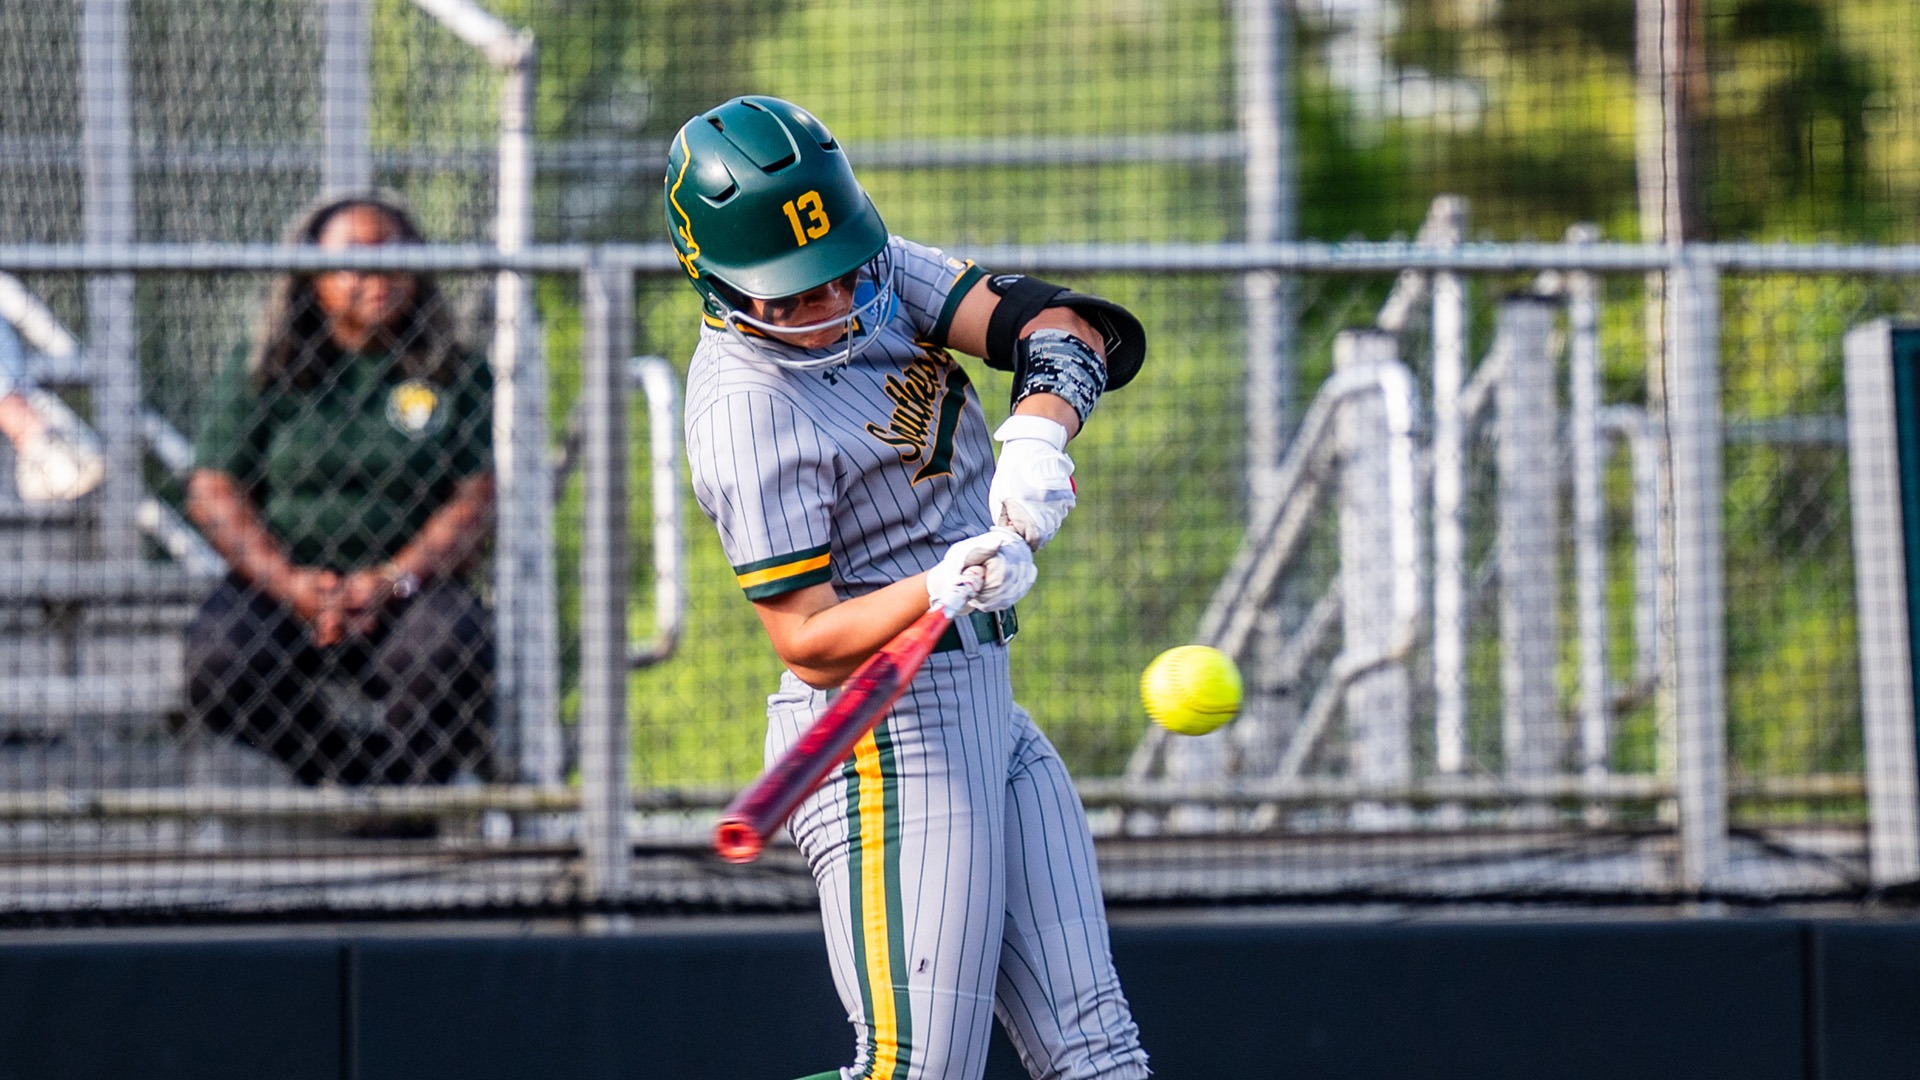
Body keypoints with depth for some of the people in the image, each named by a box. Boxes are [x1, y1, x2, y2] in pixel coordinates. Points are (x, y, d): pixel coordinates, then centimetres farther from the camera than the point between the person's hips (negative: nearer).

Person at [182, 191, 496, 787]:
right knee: (215, 663, -31)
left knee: (449, 650, -35)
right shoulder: (259, 376, 9)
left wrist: (393, 581, -17)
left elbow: (479, 498, -1)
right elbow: (212, 493, 1)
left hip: (416, 586, -1)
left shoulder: (456, 376, 8)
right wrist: (291, 583, -16)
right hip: (276, 587, 1)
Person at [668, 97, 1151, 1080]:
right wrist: (941, 588, -39)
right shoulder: (746, 407, -20)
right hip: (886, 732, -9)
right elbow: (809, 644, -22)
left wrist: (1039, 434, -27)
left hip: (986, 705, 9)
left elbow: (1059, 328, -6)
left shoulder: (877, 274, 3)